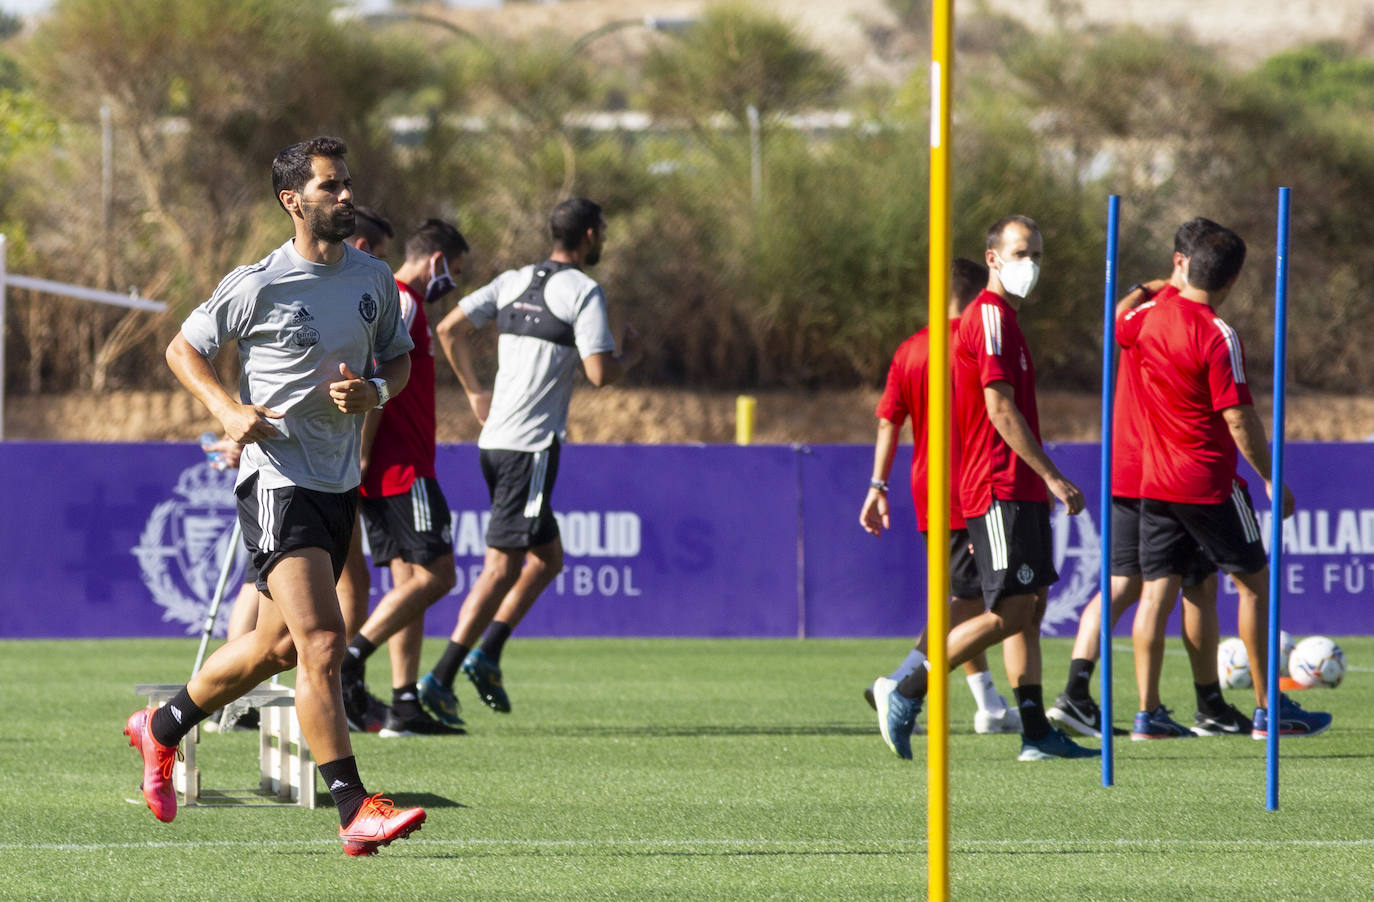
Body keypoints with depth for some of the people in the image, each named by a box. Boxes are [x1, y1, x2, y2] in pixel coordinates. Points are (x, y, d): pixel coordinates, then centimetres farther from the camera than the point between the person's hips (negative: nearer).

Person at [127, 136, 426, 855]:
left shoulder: (375, 279, 6)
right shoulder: (258, 287, -10)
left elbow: (398, 357, 19)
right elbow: (183, 347, 1)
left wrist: (374, 391, -3)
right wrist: (227, 409, -15)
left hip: (339, 483, 7)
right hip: (275, 478, -7)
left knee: (276, 645, 17)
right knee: (322, 641, -18)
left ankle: (163, 727, 41)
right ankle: (354, 810, -19)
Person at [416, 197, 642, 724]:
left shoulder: (512, 282, 13)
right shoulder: (583, 292, -8)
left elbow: (449, 330, 8)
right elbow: (599, 374, -14)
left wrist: (475, 393, 18)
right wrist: (630, 357, 7)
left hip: (495, 439, 8)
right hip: (531, 445, -8)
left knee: (548, 558, 17)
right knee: (502, 567, -7)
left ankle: (487, 655, 6)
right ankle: (442, 677, -13)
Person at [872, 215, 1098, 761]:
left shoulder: (1002, 317, 20)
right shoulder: (990, 316, -11)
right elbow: (999, 409, -18)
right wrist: (1051, 476, -19)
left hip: (1019, 490, 10)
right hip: (1001, 488, -10)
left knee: (1031, 608, 7)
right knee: (1010, 611, -12)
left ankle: (1035, 731, 5)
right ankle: (905, 693, -7)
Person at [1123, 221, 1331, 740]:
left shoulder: (1151, 318, 2)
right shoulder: (1218, 336, -16)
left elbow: (1115, 323, 28)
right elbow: (1239, 419, -18)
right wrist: (1272, 479, -9)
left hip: (1153, 482, 6)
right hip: (1209, 482, -6)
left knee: (1157, 591, 5)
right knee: (1256, 583, 7)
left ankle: (1147, 711, 0)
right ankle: (1268, 711, 9)